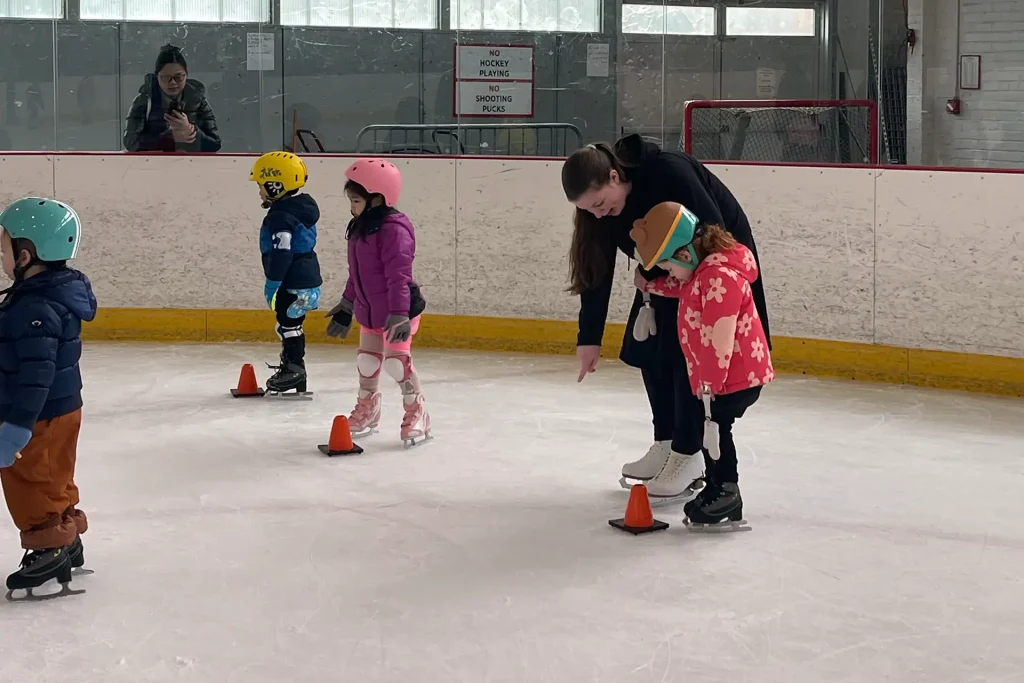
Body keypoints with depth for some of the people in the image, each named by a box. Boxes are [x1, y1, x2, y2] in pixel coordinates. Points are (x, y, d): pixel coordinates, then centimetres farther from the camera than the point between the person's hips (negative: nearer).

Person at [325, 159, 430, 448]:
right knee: (367, 359, 17)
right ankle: (366, 411, 34)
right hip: (368, 309, 9)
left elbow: (399, 274, -27)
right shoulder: (360, 227, 6)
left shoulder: (393, 229, -23)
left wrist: (399, 314, -30)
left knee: (396, 360, -8)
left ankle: (417, 415, 5)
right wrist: (346, 305, 22)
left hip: (397, 310, -9)